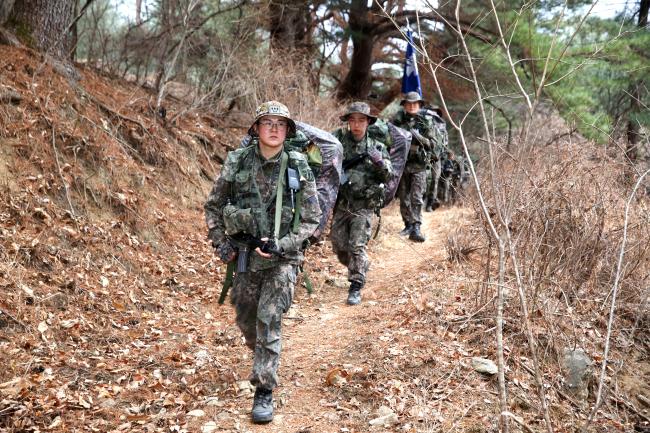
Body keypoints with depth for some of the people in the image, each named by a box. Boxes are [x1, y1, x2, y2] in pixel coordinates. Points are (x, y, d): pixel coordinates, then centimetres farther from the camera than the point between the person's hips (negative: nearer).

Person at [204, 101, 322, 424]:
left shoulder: (298, 168, -7)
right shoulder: (237, 162, -3)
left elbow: (311, 219, -5)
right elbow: (213, 205, 8)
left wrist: (280, 246, -16)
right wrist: (219, 242, -1)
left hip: (282, 258, -3)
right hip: (244, 255, 3)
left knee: (269, 320, -11)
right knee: (246, 320, 17)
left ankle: (264, 392, 0)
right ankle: (264, 358, 48)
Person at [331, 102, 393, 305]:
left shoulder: (376, 146, 1)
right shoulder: (339, 138, 0)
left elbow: (387, 176, -2)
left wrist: (379, 162, -21)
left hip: (364, 206, -2)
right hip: (341, 203, 3)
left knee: (357, 246, -8)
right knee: (338, 245, 11)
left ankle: (356, 287, 0)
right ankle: (359, 269, 38)